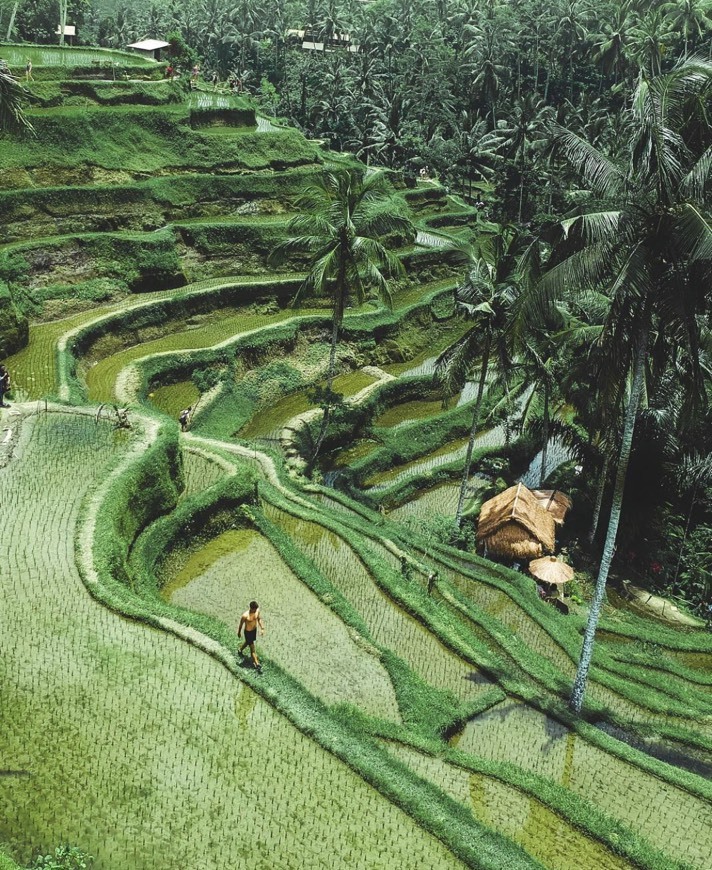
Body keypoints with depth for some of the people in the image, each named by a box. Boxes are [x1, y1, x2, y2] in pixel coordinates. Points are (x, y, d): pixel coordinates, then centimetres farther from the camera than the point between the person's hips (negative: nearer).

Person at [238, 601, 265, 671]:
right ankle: (257, 664, 9)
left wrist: (262, 628, -4)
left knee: (248, 642, 32)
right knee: (252, 648, 1)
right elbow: (241, 624, -16)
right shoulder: (245, 616, -33)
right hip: (248, 632, -6)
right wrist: (239, 633, -2)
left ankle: (240, 650, 61)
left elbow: (259, 619, 0)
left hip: (254, 630, 7)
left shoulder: (257, 611, -18)